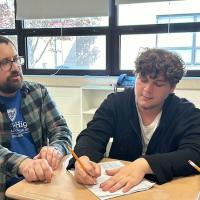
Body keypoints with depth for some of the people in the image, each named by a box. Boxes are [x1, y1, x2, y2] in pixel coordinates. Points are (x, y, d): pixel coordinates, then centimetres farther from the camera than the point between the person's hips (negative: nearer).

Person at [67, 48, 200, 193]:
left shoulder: (187, 113, -7)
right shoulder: (115, 103, -2)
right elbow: (92, 136, -11)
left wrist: (145, 164, -36)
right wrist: (83, 158, -35)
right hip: (115, 187, 2)